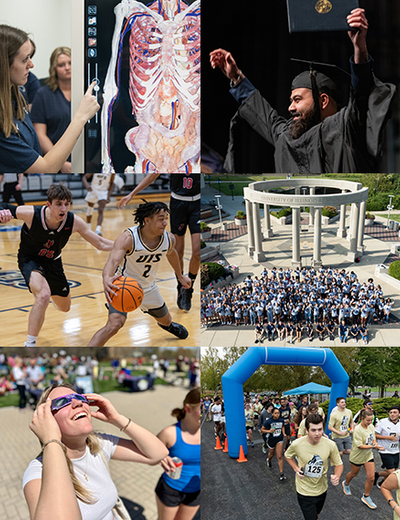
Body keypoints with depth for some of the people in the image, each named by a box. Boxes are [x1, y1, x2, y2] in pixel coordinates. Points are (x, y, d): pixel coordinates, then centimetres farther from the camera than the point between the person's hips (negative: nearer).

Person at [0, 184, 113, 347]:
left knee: (65, 308, 23)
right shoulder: (31, 214, -31)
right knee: (43, 296, -36)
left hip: (53, 262, 5)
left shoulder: (74, 222, -24)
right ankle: (30, 344, -23)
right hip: (30, 260, -4)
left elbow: (100, 244, -15)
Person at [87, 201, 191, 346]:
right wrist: (107, 278, -71)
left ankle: (168, 325, 68)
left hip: (149, 288, 6)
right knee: (114, 324, -29)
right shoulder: (128, 238, -33)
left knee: (165, 320, 27)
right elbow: (113, 260, -49)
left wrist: (180, 276, 23)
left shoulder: (169, 239, -16)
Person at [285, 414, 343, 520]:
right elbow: (288, 456, 1)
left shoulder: (330, 445, -20)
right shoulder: (297, 444, -22)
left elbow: (339, 464, -5)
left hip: (322, 490, 3)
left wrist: (337, 477, -25)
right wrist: (296, 469, -15)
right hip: (304, 491, -3)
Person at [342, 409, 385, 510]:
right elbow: (359, 445, -28)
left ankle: (366, 497, 17)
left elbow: (373, 439, 7)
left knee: (371, 477, -1)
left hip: (368, 455, 5)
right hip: (357, 456, -5)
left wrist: (376, 444, -16)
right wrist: (373, 446, -33)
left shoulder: (371, 426, -6)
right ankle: (346, 484, 52)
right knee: (353, 474, 19)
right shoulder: (358, 429, -26)